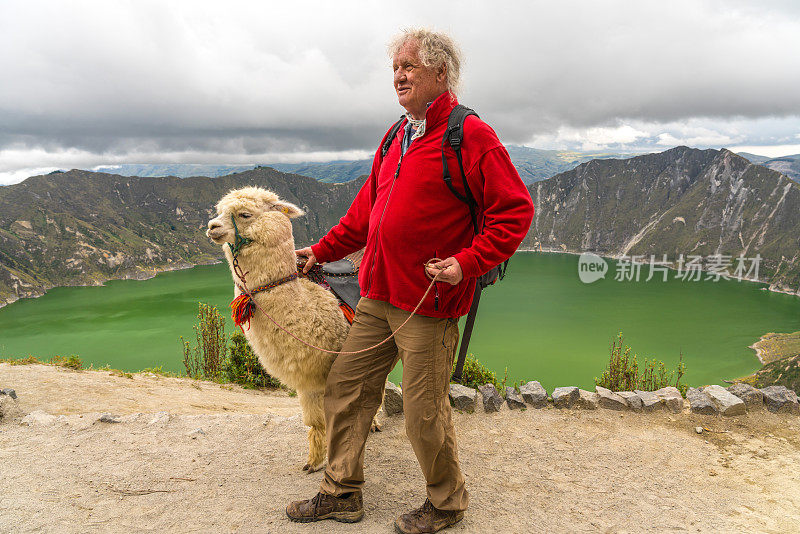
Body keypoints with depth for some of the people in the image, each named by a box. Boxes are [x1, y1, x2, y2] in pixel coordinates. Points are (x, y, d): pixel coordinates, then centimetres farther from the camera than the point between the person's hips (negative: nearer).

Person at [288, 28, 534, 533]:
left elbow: (515, 210, -12)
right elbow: (367, 207, 23)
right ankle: (342, 493, 30)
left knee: (424, 414, 2)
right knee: (346, 388, 12)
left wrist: (466, 264, -20)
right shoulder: (396, 137, 16)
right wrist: (323, 251, 22)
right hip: (377, 296, 8)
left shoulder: (471, 135, -9)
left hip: (428, 303, -8)